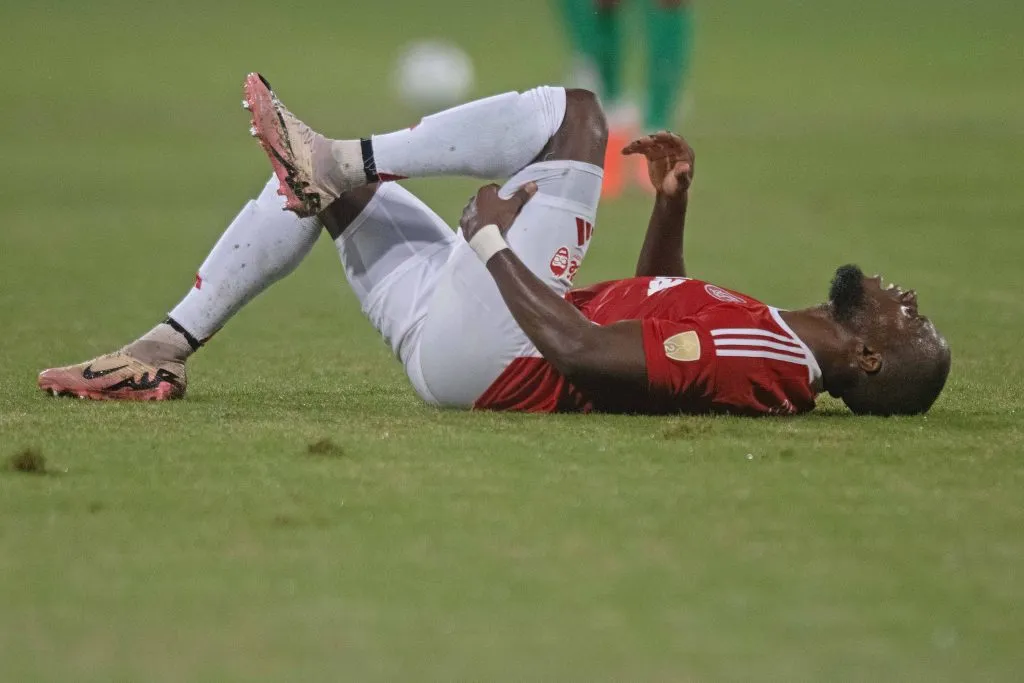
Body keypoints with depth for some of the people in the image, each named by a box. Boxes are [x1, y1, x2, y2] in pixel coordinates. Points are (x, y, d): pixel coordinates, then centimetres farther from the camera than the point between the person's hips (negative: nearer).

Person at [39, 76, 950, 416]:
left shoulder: (768, 364, -22)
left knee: (569, 113, -15)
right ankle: (165, 352, 13)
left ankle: (333, 163, -8)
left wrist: (492, 241, -19)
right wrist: (674, 205, 13)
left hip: (485, 357, -9)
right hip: (477, 355, 9)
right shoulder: (780, 342, 7)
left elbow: (579, 352, -29)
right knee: (325, 180, 15)